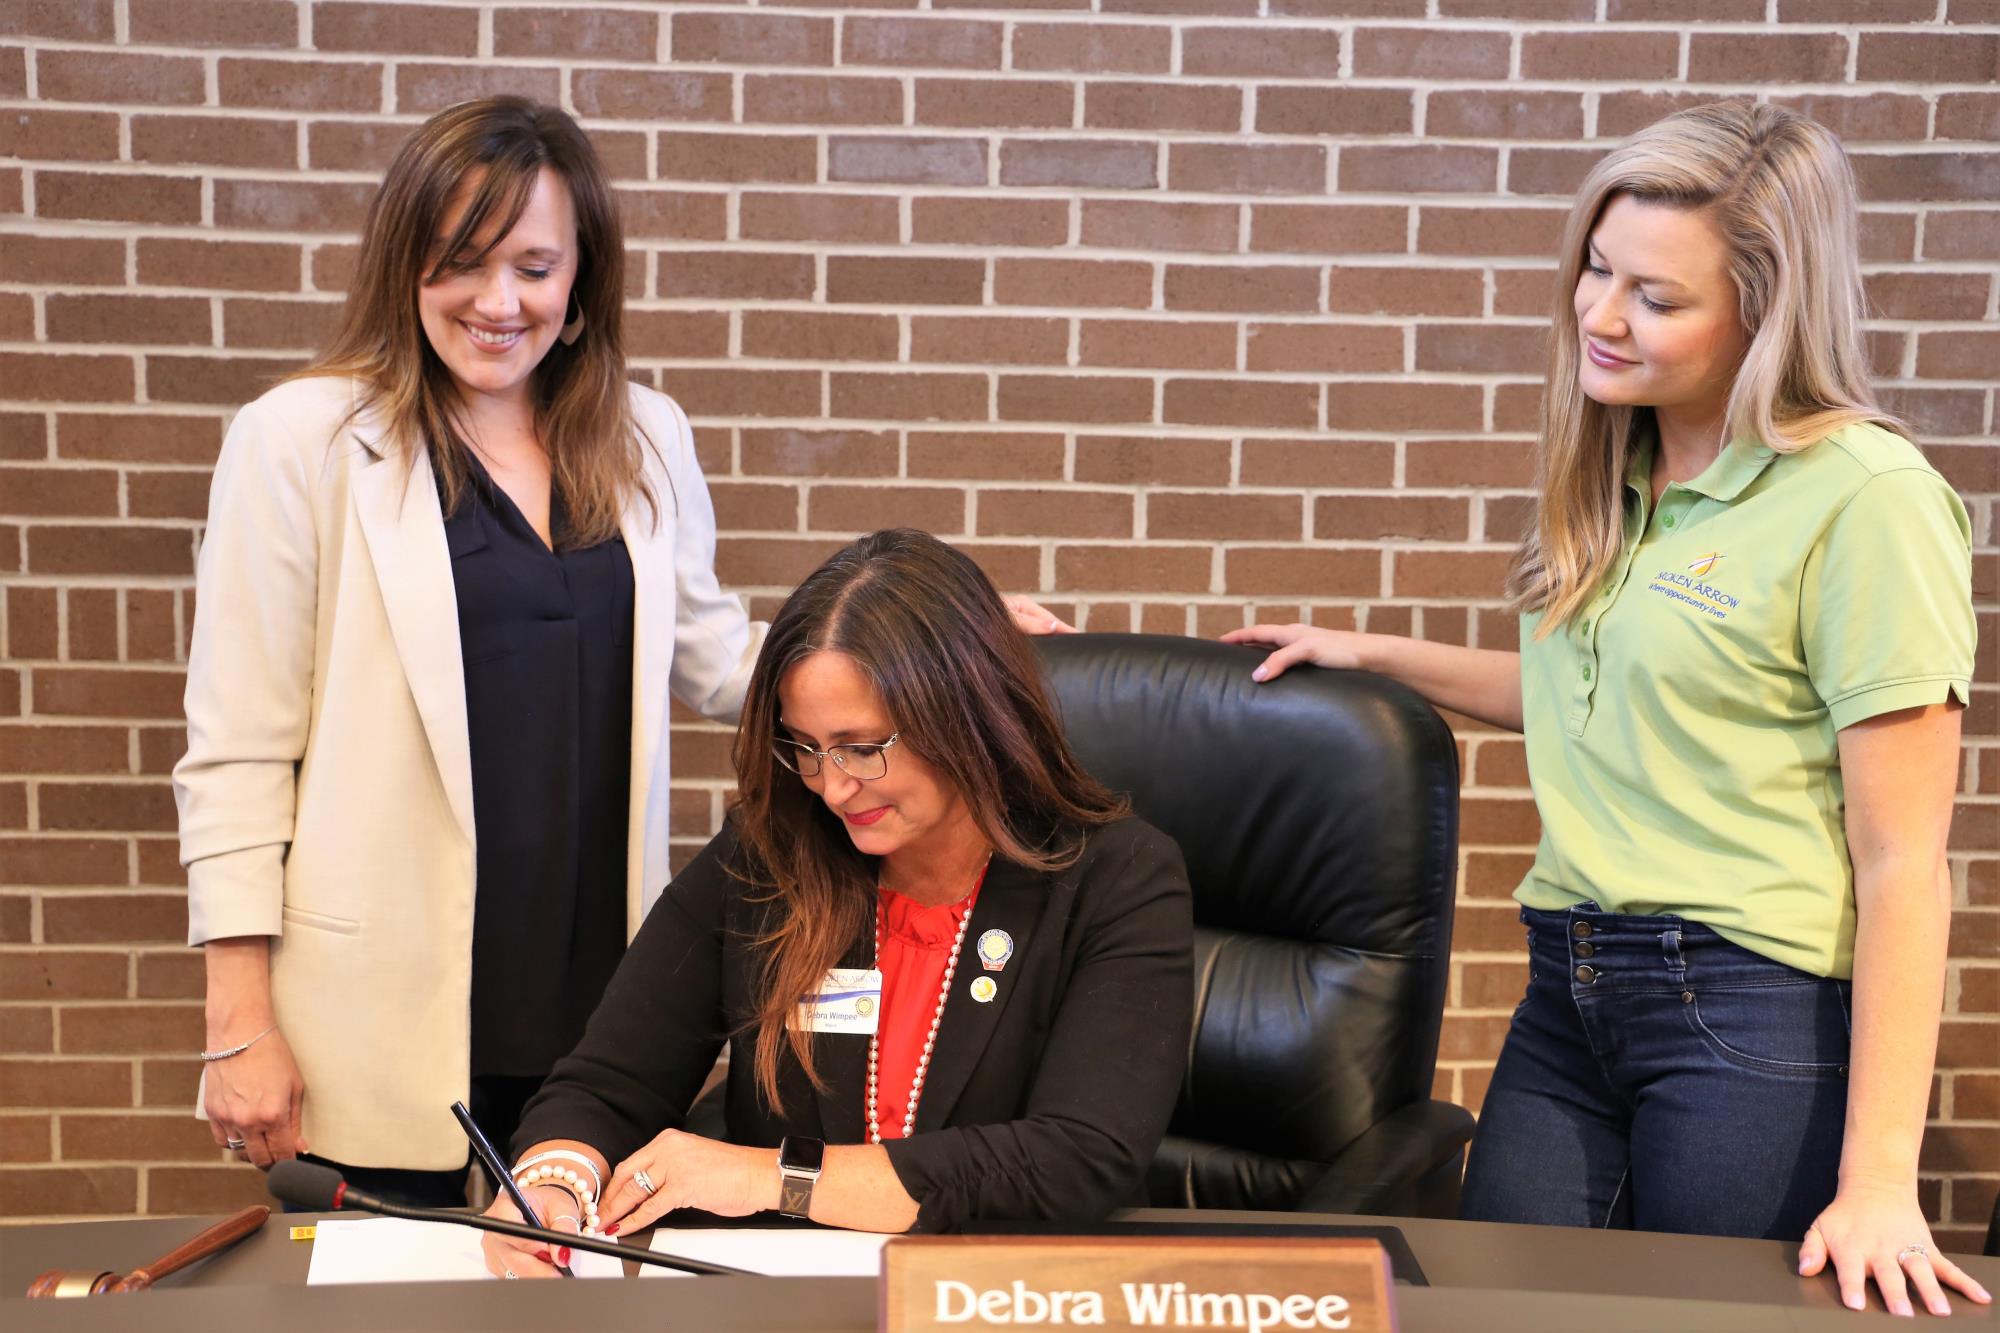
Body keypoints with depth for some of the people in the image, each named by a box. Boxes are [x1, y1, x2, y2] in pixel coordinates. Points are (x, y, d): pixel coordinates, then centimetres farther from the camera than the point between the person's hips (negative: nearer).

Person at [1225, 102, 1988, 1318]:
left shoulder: (1865, 498, -14)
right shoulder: (1618, 481, 10)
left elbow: (1903, 864, -15)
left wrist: (1879, 1180, -17)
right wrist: (1381, 655, 22)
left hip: (1754, 1004, -7)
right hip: (1569, 992, 7)